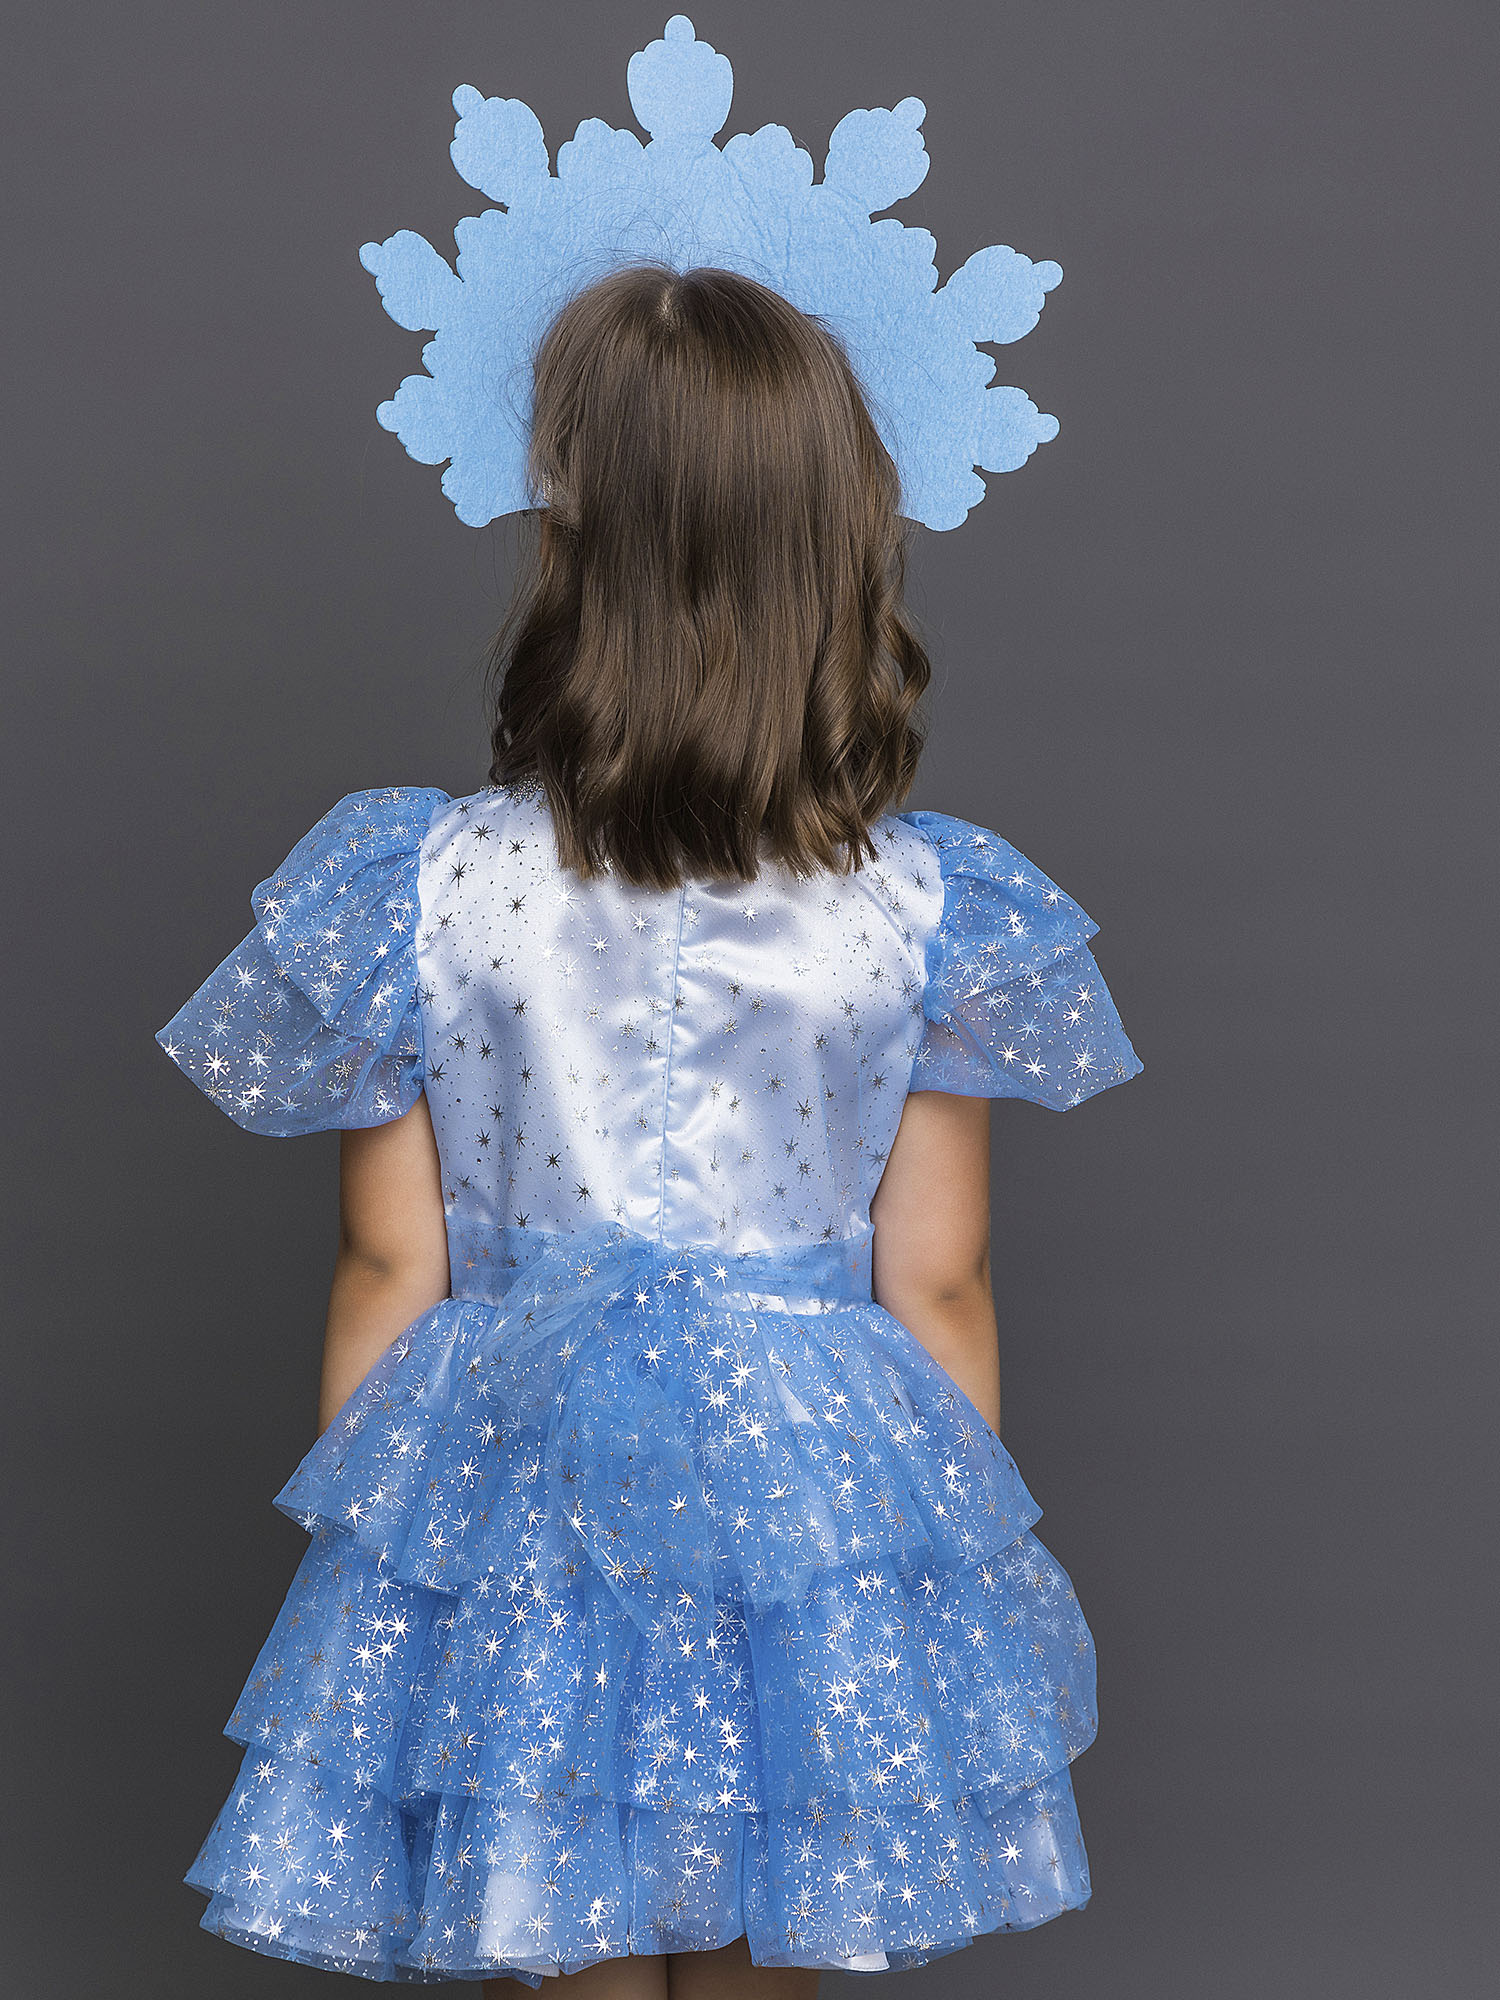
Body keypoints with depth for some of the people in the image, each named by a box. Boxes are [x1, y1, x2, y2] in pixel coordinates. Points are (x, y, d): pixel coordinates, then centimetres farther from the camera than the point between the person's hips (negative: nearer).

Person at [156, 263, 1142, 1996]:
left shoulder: (422, 888, -11)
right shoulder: (927, 907, -8)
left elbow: (389, 1269, -4)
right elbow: (937, 1284, -3)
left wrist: (361, 1546, 11)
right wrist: (951, 1541, 12)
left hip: (514, 1502, -1)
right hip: (813, 1492, 1)